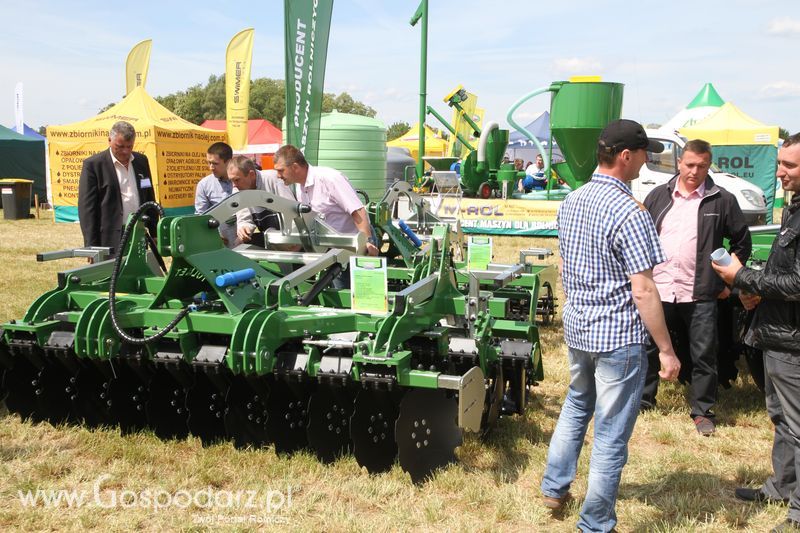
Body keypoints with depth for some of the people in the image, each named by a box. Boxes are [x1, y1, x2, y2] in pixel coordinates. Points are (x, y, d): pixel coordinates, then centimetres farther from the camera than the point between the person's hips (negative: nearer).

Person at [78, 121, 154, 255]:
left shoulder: (141, 161, 11)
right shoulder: (93, 164, -5)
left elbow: (150, 199, 18)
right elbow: (86, 208, -7)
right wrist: (92, 247, -11)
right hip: (111, 241, -5)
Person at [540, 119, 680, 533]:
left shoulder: (571, 202, 4)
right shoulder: (630, 213, -20)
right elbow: (643, 290, -21)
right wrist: (667, 350, -14)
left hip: (575, 327, 8)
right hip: (618, 336, -8)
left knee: (576, 406, 28)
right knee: (610, 435, 5)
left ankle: (554, 488, 37)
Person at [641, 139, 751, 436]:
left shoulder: (722, 201, 0)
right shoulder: (659, 196, 6)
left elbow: (742, 242, 7)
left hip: (701, 293, -2)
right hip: (658, 289, 2)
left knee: (704, 355, 5)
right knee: (648, 348, 11)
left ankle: (702, 411, 19)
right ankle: (643, 399, 28)